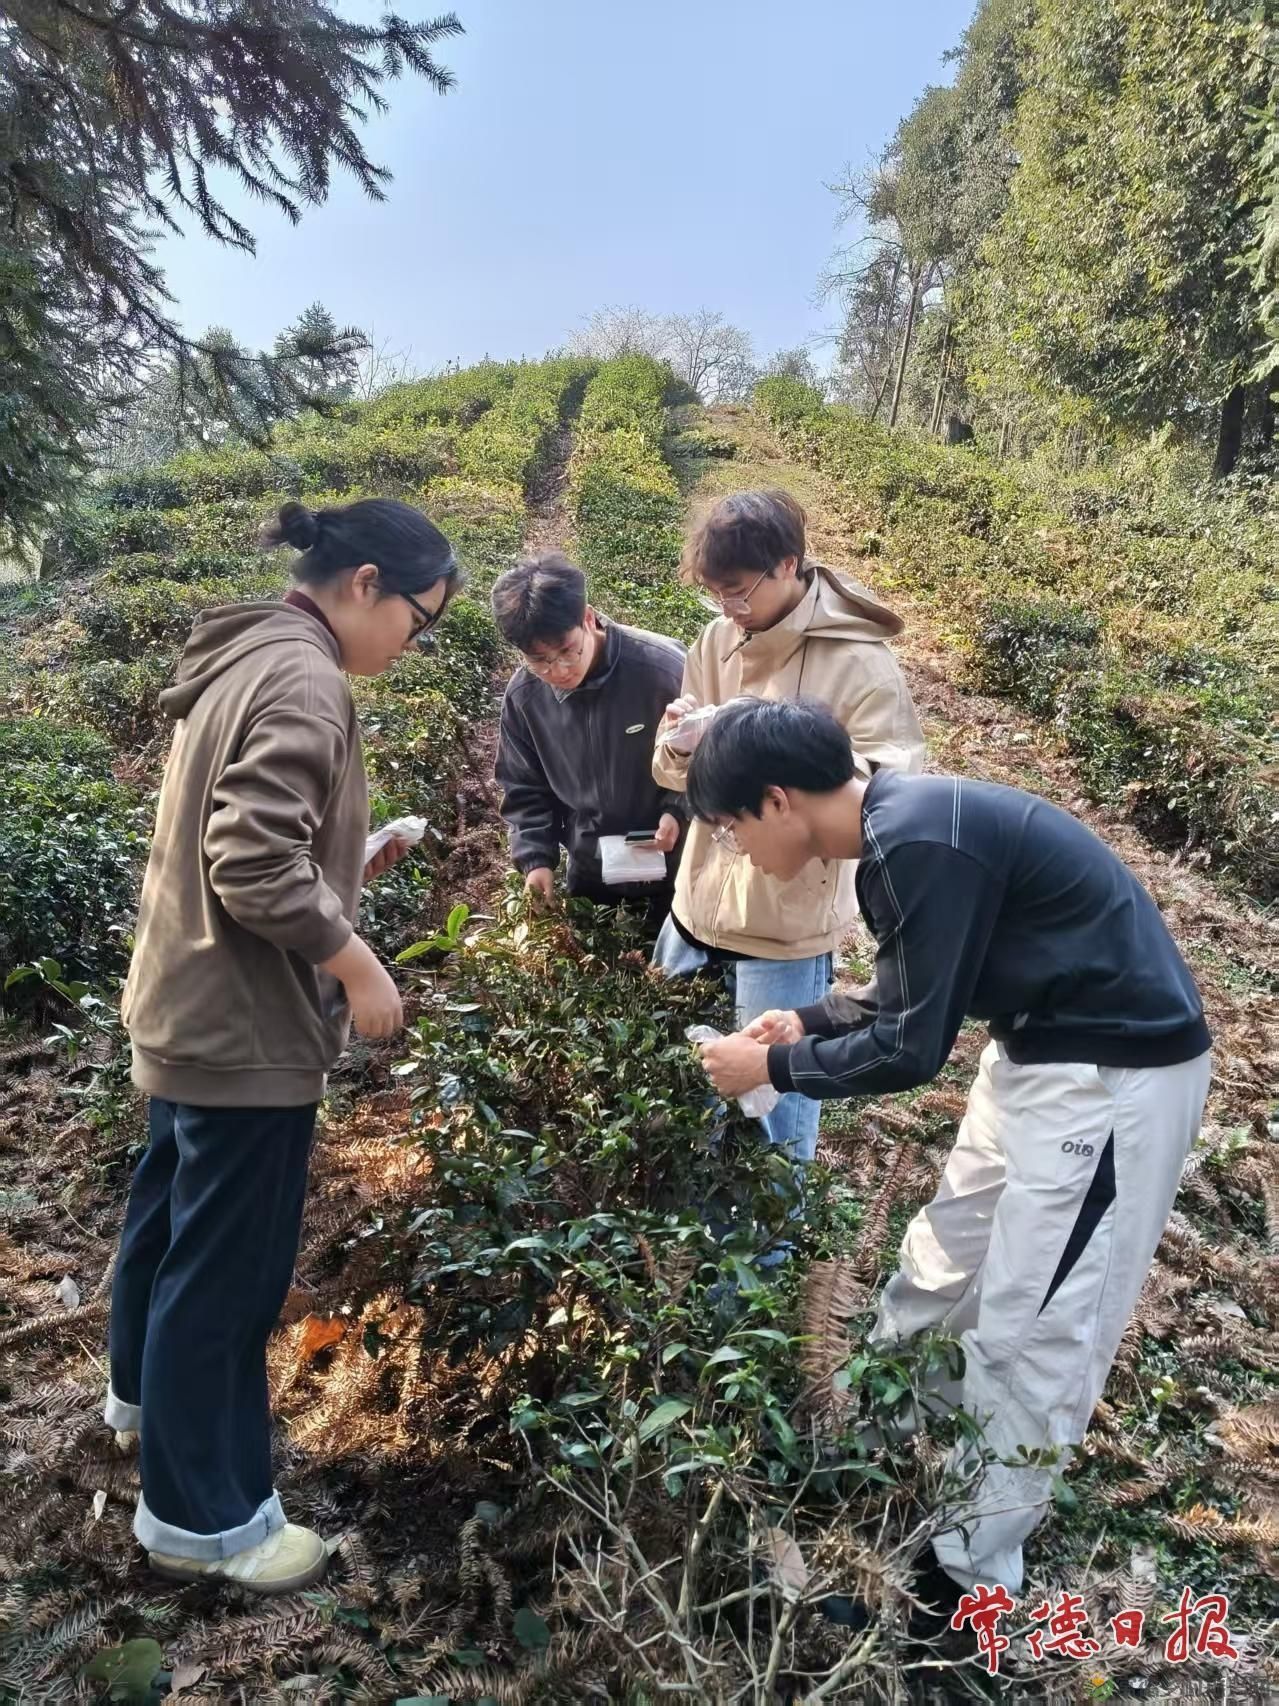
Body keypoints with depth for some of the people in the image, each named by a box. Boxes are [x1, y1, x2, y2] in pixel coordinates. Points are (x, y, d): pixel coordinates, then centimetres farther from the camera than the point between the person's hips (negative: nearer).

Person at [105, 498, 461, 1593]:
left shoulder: (244, 658, 10)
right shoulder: (302, 681, -22)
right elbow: (257, 864, -30)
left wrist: (352, 864, 10)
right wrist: (357, 963, -18)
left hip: (191, 1002, 11)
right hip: (247, 1024, -10)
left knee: (174, 1209, 26)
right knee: (230, 1262, 5)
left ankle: (146, 1396, 50)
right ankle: (202, 1513, 24)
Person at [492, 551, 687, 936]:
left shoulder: (663, 669, -27)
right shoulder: (523, 695, -12)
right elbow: (524, 788, 2)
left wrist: (679, 812, -25)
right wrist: (536, 857, -9)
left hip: (675, 864, -3)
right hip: (589, 870, 4)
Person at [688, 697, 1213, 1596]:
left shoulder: (922, 840, -27)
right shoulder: (897, 827, 2)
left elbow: (913, 1047, -23)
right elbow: (911, 994, 14)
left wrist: (775, 1066, -11)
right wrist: (808, 1022, 2)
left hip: (1115, 1071, -9)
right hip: (1040, 1051, 9)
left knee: (1029, 1328, 3)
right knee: (935, 1277, 19)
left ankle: (974, 1564, 22)